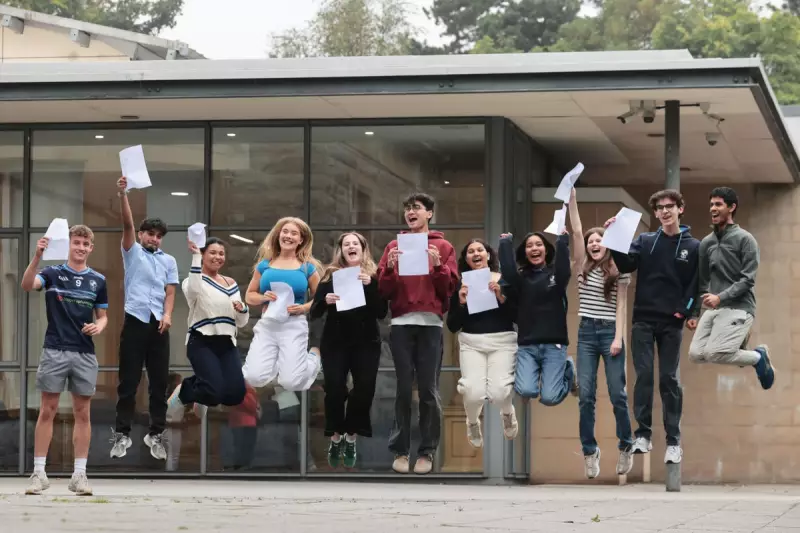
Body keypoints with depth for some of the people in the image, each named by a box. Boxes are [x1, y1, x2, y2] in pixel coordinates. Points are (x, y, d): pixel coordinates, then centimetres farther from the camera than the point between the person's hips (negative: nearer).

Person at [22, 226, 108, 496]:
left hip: (85, 354, 2)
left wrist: (99, 326, -8)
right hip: (54, 351, -2)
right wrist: (37, 256, -34)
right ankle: (39, 473, 4)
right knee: (47, 411, 0)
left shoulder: (98, 280, 8)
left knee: (82, 414, 4)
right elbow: (27, 285, -19)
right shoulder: (53, 273, 0)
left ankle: (79, 474, 9)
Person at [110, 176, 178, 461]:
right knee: (129, 381, -1)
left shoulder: (169, 260, 15)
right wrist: (122, 194, -21)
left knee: (159, 381, 3)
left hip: (159, 324, 2)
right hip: (135, 321, -2)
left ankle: (156, 434, 10)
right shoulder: (132, 252, 8)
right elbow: (127, 224, -6)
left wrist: (167, 314, -11)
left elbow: (170, 291, 8)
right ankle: (121, 434, 2)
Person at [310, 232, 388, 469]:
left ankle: (351, 438, 6)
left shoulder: (373, 276, 2)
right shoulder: (331, 276, 2)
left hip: (366, 343, 0)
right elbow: (314, 313, -1)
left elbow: (382, 313, -8)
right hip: (335, 343, 0)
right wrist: (325, 301, -22)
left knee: (365, 389, -10)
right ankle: (335, 438, 6)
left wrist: (370, 286, -20)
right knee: (334, 389, -11)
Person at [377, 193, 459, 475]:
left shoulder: (442, 247, 11)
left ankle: (427, 451, 1)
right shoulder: (394, 246, 14)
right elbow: (383, 289, 8)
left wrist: (437, 265, -12)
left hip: (430, 323, -1)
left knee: (428, 389, -2)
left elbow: (450, 287, 4)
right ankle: (400, 450, 3)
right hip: (401, 323, 1)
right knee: (403, 388, 1)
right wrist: (390, 267, -9)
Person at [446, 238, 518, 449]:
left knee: (498, 393, -18)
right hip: (471, 343, 1)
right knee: (474, 393, -18)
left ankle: (508, 413, 23)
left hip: (502, 342, -1)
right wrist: (461, 303, -11)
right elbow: (452, 326, 4)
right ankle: (472, 423, 21)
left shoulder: (505, 281, 1)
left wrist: (502, 298, -15)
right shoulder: (461, 286, 5)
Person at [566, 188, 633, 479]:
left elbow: (621, 305, -1)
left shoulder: (618, 271, 1)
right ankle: (590, 451, 5)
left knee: (617, 394, 0)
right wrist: (572, 198, -4)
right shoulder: (583, 267, 8)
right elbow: (577, 232, 2)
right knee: (586, 395, -1)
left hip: (610, 332, -3)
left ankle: (626, 447, 14)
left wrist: (618, 337, -10)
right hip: (586, 334, 3)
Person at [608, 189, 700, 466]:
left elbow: (696, 284, -2)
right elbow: (626, 264, -7)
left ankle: (673, 441, 6)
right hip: (643, 319, 1)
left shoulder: (693, 246, 3)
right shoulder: (644, 241, 7)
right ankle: (643, 435, 1)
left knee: (669, 380, 2)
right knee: (644, 376, -4)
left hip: (672, 323, -1)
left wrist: (689, 311, -15)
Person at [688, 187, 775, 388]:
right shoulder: (707, 243, 14)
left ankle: (759, 357, 4)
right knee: (695, 354, -8)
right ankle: (738, 343, 15)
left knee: (713, 354, -21)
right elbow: (702, 281, 19)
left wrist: (720, 297, -22)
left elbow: (747, 280, -12)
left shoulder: (744, 239, -5)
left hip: (738, 308, -7)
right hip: (714, 309, 7)